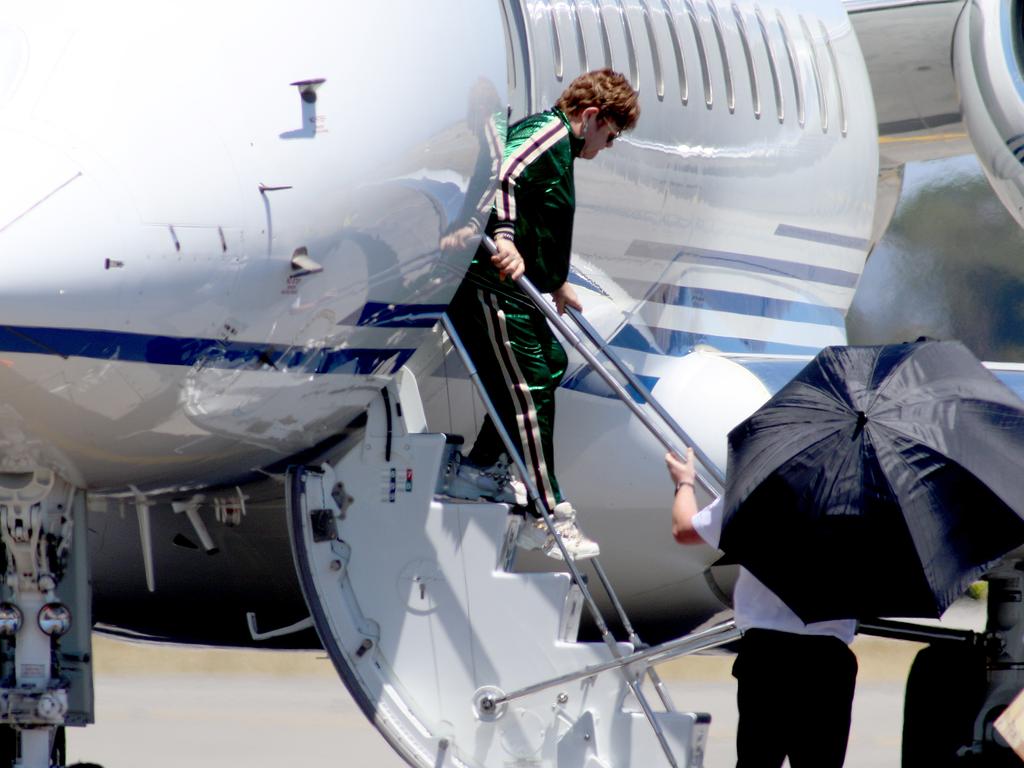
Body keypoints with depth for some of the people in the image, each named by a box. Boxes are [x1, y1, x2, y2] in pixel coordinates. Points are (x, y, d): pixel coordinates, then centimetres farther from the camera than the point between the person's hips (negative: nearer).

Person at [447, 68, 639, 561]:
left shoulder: (559, 144, 21)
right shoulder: (549, 133, -12)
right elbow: (500, 173, -30)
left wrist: (557, 283, 42)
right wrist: (504, 239, -41)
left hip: (514, 282, 11)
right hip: (485, 282, -11)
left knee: (550, 363, 21)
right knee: (528, 388, -10)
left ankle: (481, 464, 31)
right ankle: (546, 518, -9)